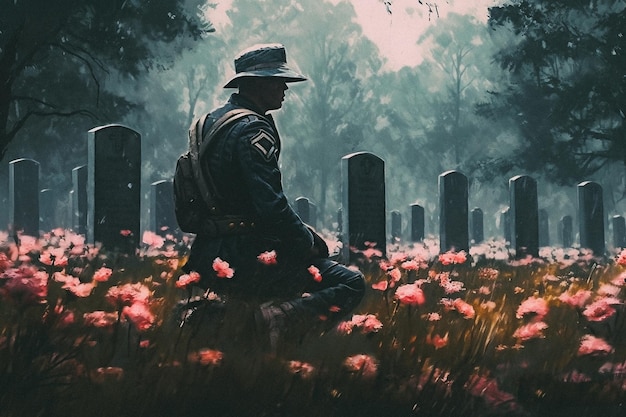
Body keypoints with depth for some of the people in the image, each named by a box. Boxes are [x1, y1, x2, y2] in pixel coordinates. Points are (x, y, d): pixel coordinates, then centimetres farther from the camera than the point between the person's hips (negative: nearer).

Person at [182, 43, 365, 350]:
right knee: (352, 285, -7)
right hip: (243, 261, -9)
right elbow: (272, 207, -22)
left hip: (208, 256, 9)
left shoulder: (213, 120, 15)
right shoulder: (253, 131, -15)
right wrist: (309, 241, -5)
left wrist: (303, 233, 16)